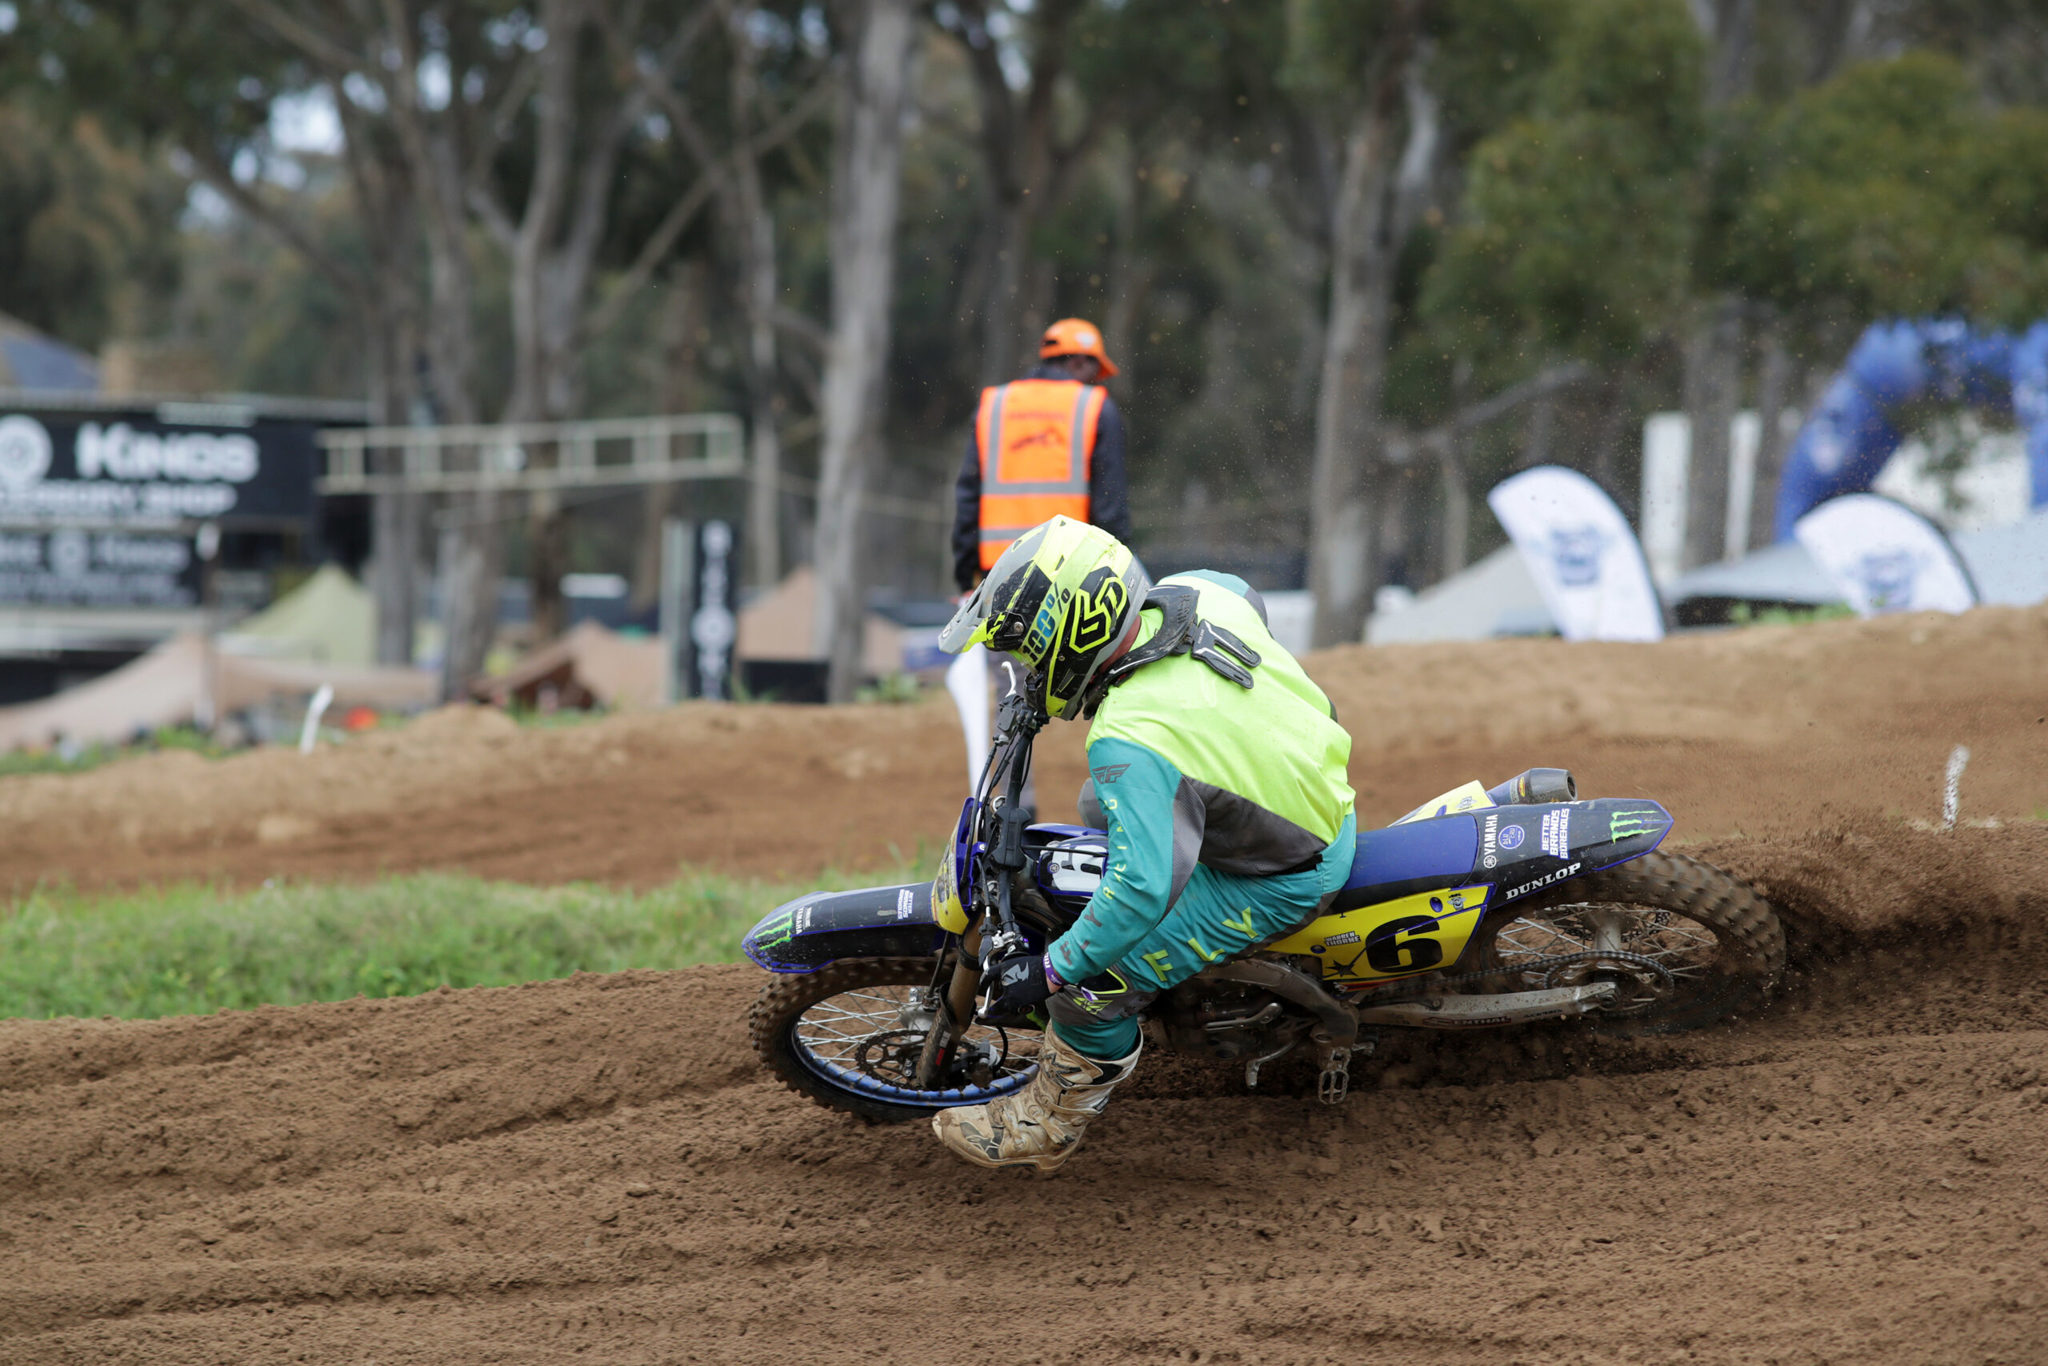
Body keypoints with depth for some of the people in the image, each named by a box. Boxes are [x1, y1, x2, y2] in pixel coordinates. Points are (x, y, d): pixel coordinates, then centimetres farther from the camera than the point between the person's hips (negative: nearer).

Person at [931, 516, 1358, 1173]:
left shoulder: (1130, 742, -36)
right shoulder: (1195, 594, -14)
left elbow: (1144, 885, -38)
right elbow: (1246, 597, 12)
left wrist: (1052, 970, -27)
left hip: (1283, 881, -9)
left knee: (1093, 986, -7)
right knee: (1105, 805, 28)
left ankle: (1043, 1128, 17)